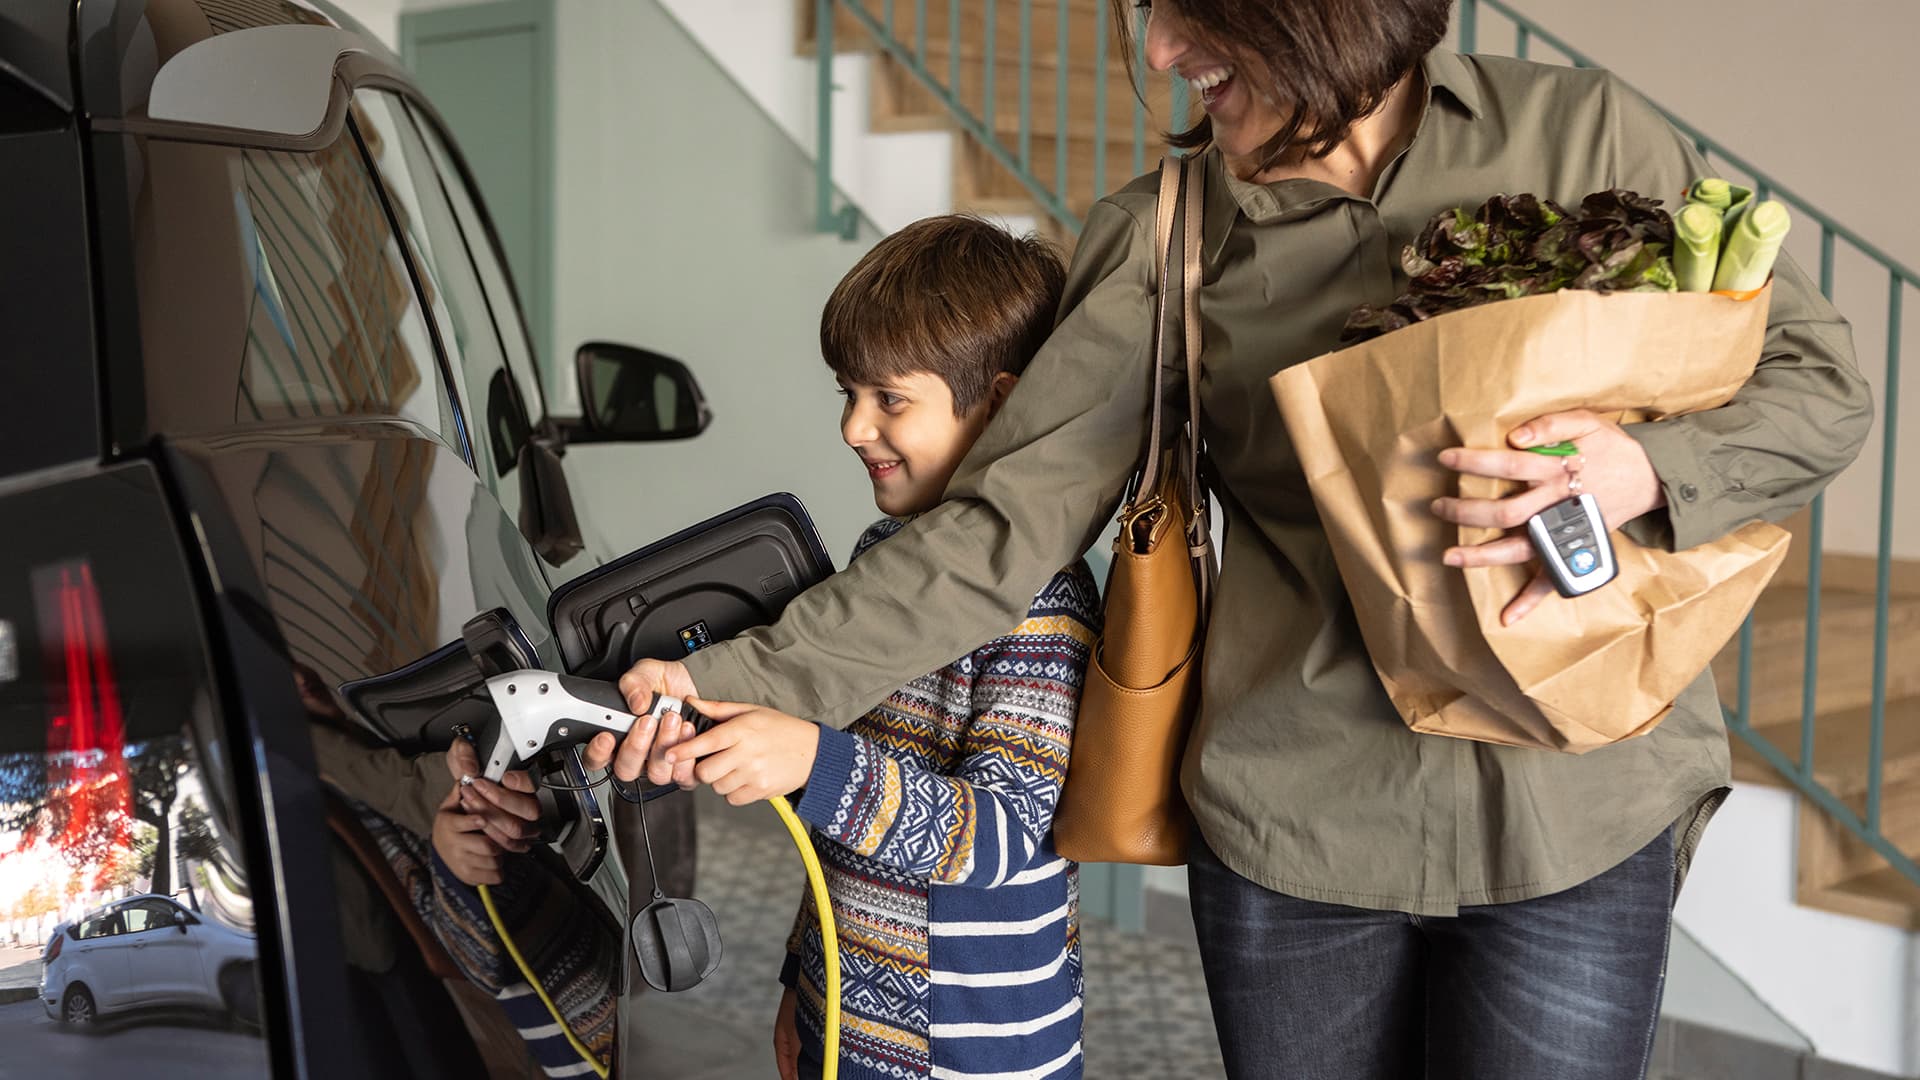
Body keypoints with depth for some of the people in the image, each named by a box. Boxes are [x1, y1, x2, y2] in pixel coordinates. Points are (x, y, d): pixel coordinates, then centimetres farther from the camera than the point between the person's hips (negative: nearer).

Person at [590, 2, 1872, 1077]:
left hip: (1574, 823, -1)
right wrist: (749, 680, -14)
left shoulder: (1584, 136, -1)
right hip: (1295, 829, 1)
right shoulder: (1166, 237, 0)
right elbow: (1006, 523, -5)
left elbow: (1822, 381, 2)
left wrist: (1643, 467, -19)